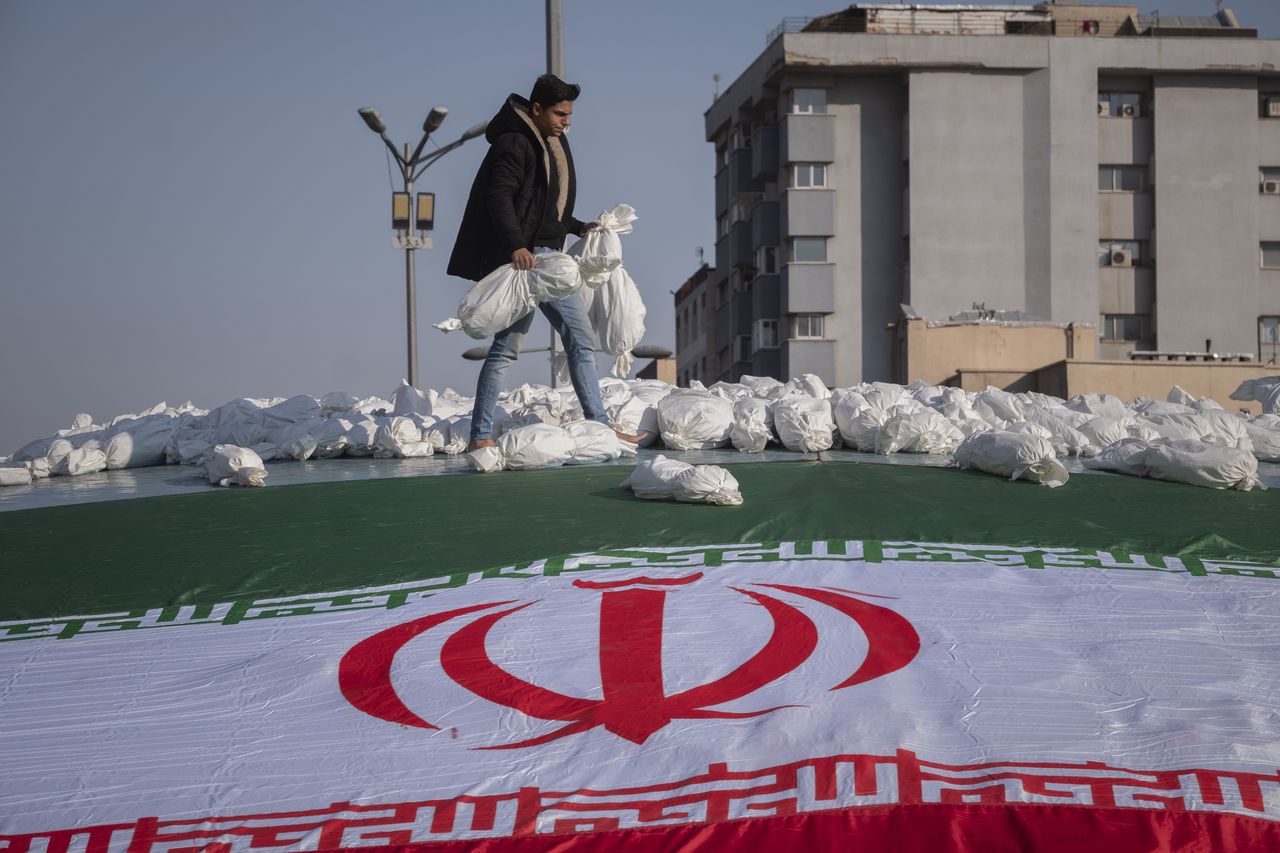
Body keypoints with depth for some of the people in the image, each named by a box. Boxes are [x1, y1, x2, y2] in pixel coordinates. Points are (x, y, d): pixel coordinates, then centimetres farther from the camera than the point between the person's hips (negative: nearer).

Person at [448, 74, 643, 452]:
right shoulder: (515, 144, -11)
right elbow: (499, 197, -21)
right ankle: (480, 435, -4)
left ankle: (599, 426, 14)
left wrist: (578, 227, 18)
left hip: (550, 255, 10)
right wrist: (516, 246, -30)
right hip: (522, 257, -10)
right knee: (508, 344, -9)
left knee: (581, 339, 9)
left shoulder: (554, 143, 19)